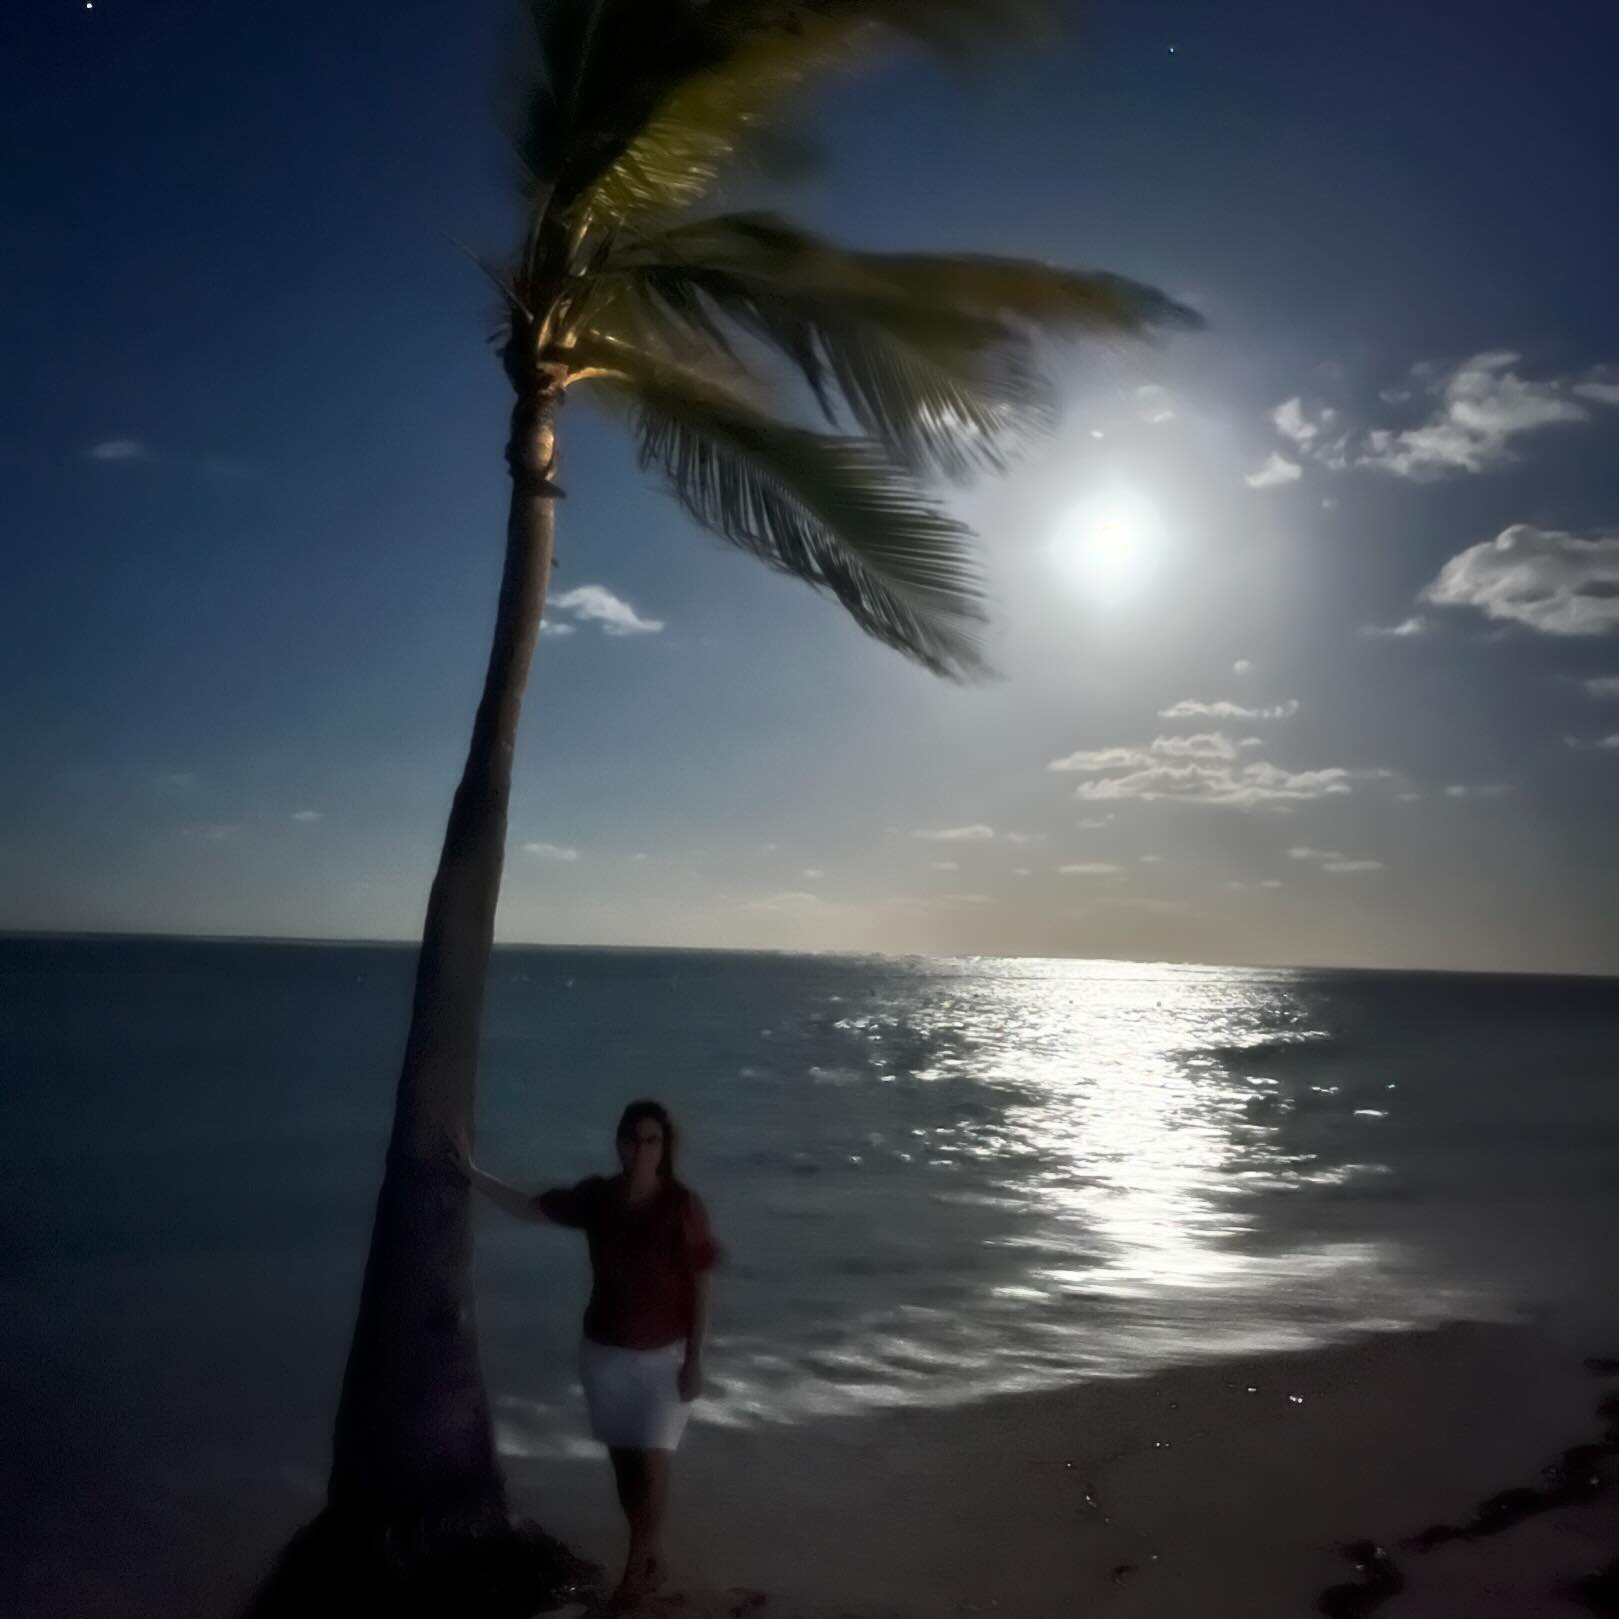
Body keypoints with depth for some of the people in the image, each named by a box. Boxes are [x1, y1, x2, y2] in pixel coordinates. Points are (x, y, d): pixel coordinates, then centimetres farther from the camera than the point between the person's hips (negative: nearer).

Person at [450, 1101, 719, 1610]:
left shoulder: (684, 1206, -17)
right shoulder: (597, 1196, -8)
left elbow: (700, 1287, -11)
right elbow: (527, 1206, 4)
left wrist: (694, 1359, -11)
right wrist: (472, 1172, -1)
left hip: (662, 1356, -3)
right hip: (604, 1352, 4)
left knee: (652, 1463, -1)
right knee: (623, 1459, 14)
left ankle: (636, 1566, 21)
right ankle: (649, 1557, 33)